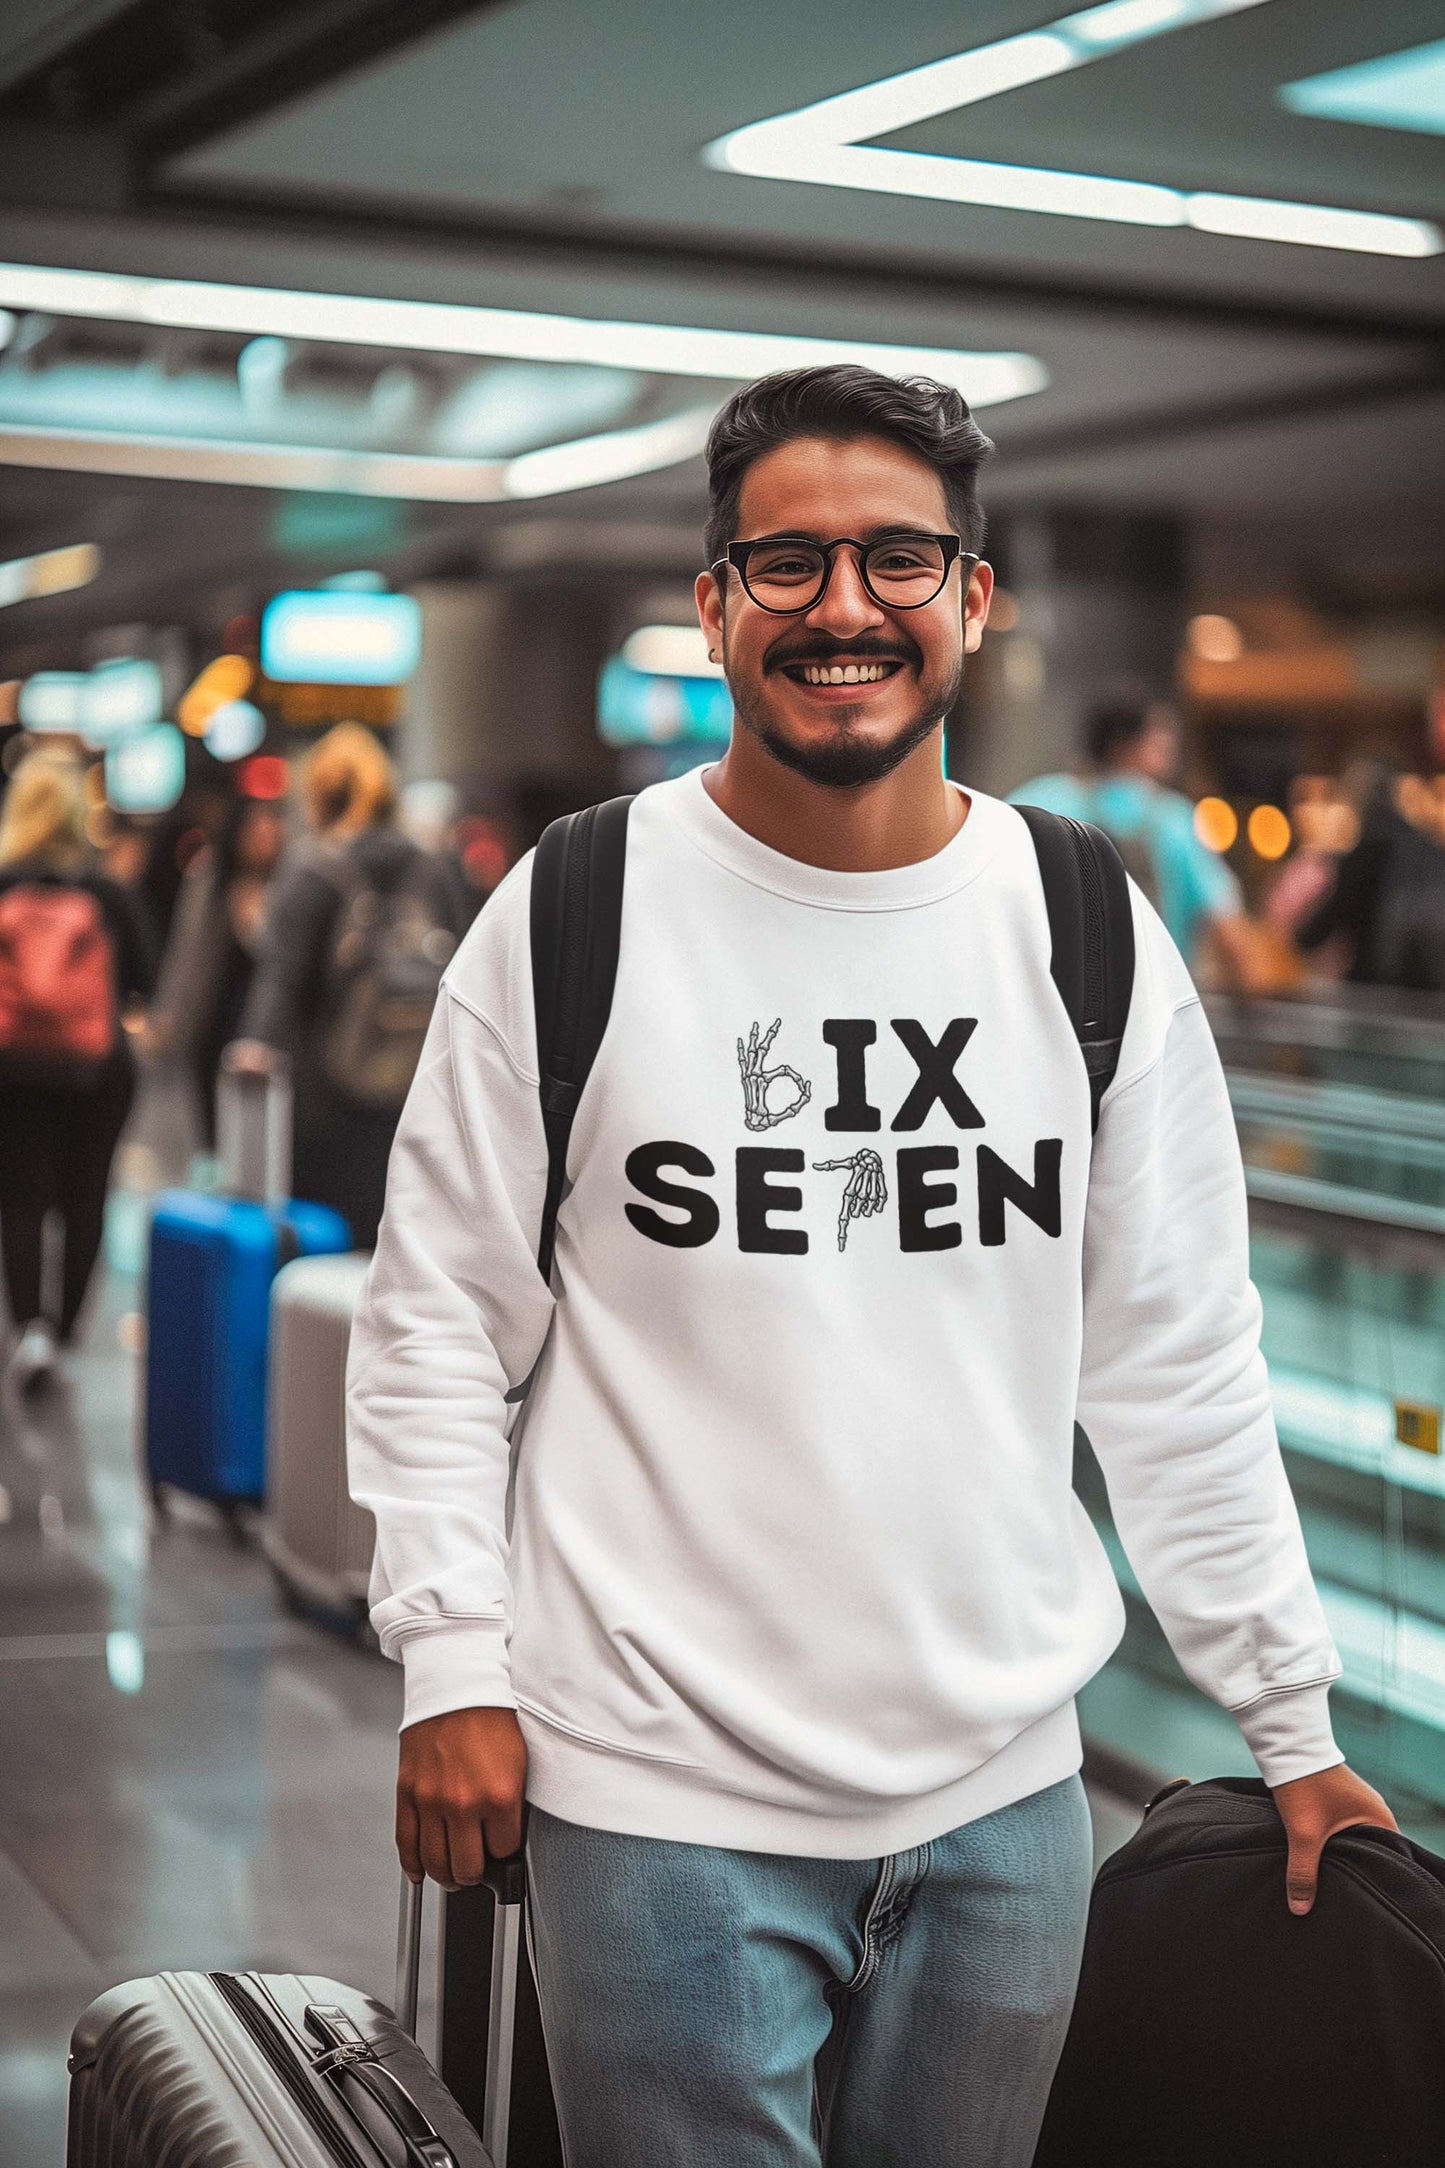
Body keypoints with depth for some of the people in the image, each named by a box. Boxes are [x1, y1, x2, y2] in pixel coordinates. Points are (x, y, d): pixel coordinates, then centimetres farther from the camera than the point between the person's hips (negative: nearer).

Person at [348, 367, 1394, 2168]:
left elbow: (1180, 1367, 7)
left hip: (1004, 1797, 3)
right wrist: (452, 1666, -7)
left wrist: (1290, 1720, 8)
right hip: (659, 1796, -3)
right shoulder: (572, 919, -5)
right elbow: (437, 1322, 0)